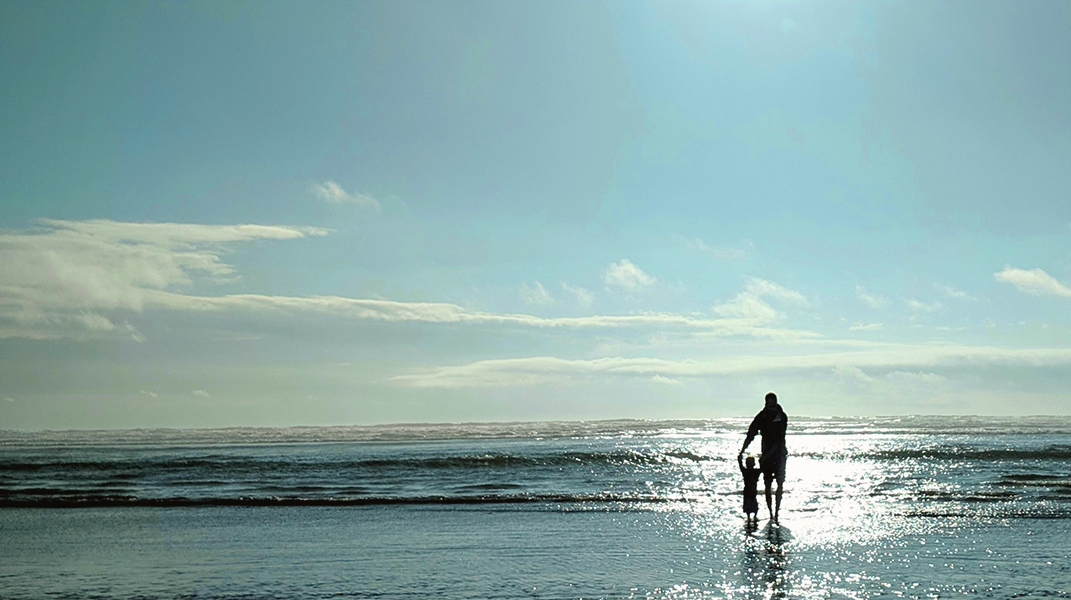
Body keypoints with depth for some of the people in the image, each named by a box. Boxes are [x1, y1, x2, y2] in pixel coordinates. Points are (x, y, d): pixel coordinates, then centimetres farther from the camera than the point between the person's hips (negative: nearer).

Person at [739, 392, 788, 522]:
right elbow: (750, 435, -5)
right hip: (766, 454, 2)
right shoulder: (761, 417, -5)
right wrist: (742, 452, -16)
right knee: (767, 485, 3)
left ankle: (776, 512, -2)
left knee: (780, 483, -6)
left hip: (779, 452, -2)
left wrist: (767, 455, -18)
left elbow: (779, 439, -14)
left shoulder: (782, 417, -11)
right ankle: (771, 514, 10)